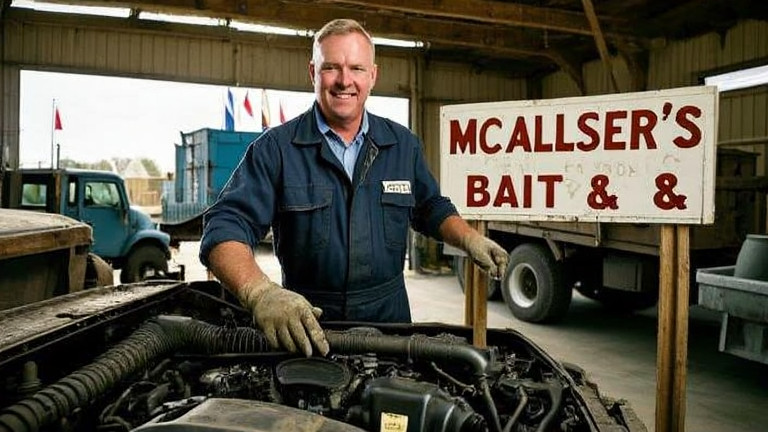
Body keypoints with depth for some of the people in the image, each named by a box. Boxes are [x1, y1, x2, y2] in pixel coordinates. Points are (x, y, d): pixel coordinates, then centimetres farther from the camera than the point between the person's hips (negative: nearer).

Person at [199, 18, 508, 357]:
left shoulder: (404, 144, 3)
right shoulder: (275, 149, -10)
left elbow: (431, 209, 14)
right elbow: (224, 228, -18)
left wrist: (470, 239, -6)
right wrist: (261, 292, -37)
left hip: (389, 316, 3)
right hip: (305, 322, -2)